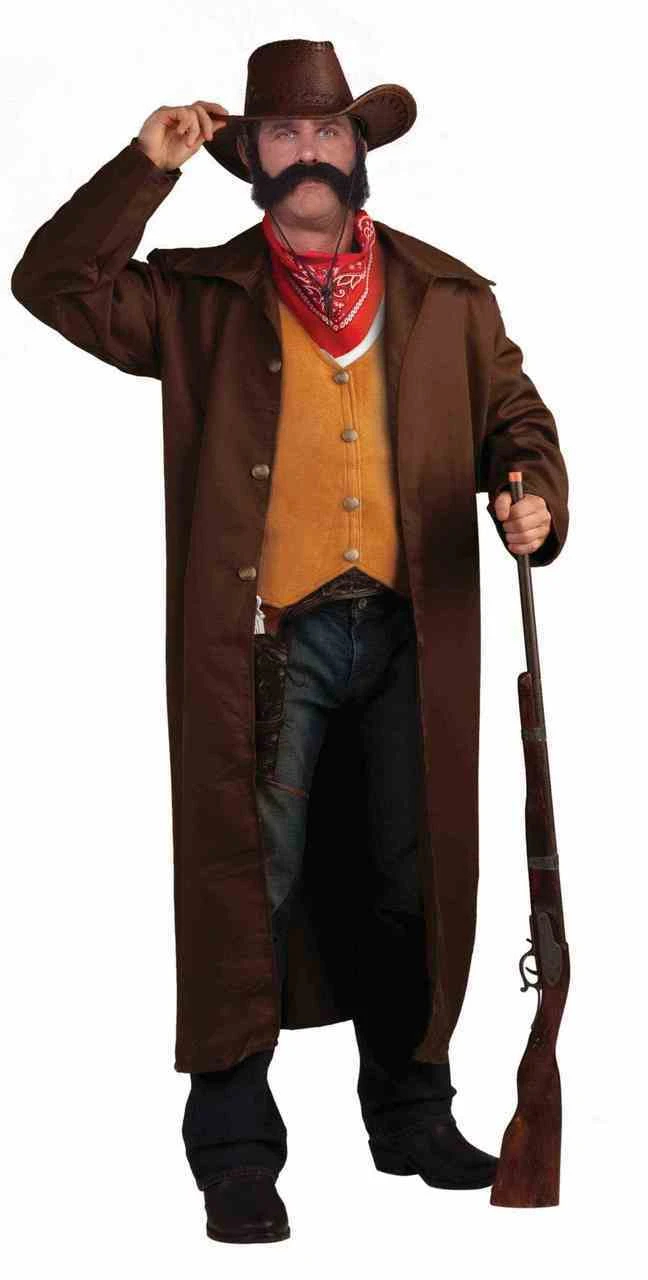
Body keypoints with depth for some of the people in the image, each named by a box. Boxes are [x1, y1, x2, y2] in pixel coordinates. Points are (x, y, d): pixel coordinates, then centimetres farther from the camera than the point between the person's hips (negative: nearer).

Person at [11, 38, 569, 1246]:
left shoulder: (448, 297, 12)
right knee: (252, 881, -5)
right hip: (268, 638, -3)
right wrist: (147, 168, -8)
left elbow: (515, 421, 14)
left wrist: (534, 502, -7)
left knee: (412, 883, 12)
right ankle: (235, 1147, 4)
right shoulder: (201, 298, 7)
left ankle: (411, 1111, 29)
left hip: (410, 634, 3)